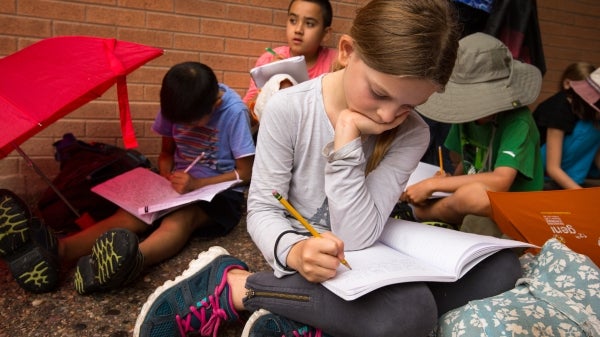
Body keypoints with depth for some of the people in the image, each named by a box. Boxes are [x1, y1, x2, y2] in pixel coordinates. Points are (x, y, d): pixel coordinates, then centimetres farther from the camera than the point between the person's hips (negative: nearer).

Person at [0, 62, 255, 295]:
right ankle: (52, 250, -48)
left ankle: (135, 259, -68)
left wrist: (197, 184, -25)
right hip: (180, 184, 5)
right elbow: (167, 152, 12)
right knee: (130, 215, -24)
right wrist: (166, 174, -11)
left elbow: (246, 173, -15)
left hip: (220, 191, -4)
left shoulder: (234, 111, -17)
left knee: (182, 217, -38)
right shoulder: (176, 104, -1)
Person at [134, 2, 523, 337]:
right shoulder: (287, 109, -16)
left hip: (372, 261, 5)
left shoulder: (412, 135, -10)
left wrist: (347, 140, -26)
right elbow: (262, 210, -12)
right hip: (307, 264, -5)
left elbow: (358, 238, -18)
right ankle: (228, 281, -18)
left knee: (502, 266, -14)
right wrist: (292, 251, -35)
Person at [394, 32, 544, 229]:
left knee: (475, 194, -37)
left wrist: (432, 184, -28)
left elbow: (500, 182, -31)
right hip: (469, 212, 6)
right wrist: (449, 181, -7)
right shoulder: (466, 114, 0)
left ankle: (416, 214, -14)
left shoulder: (518, 122, -19)